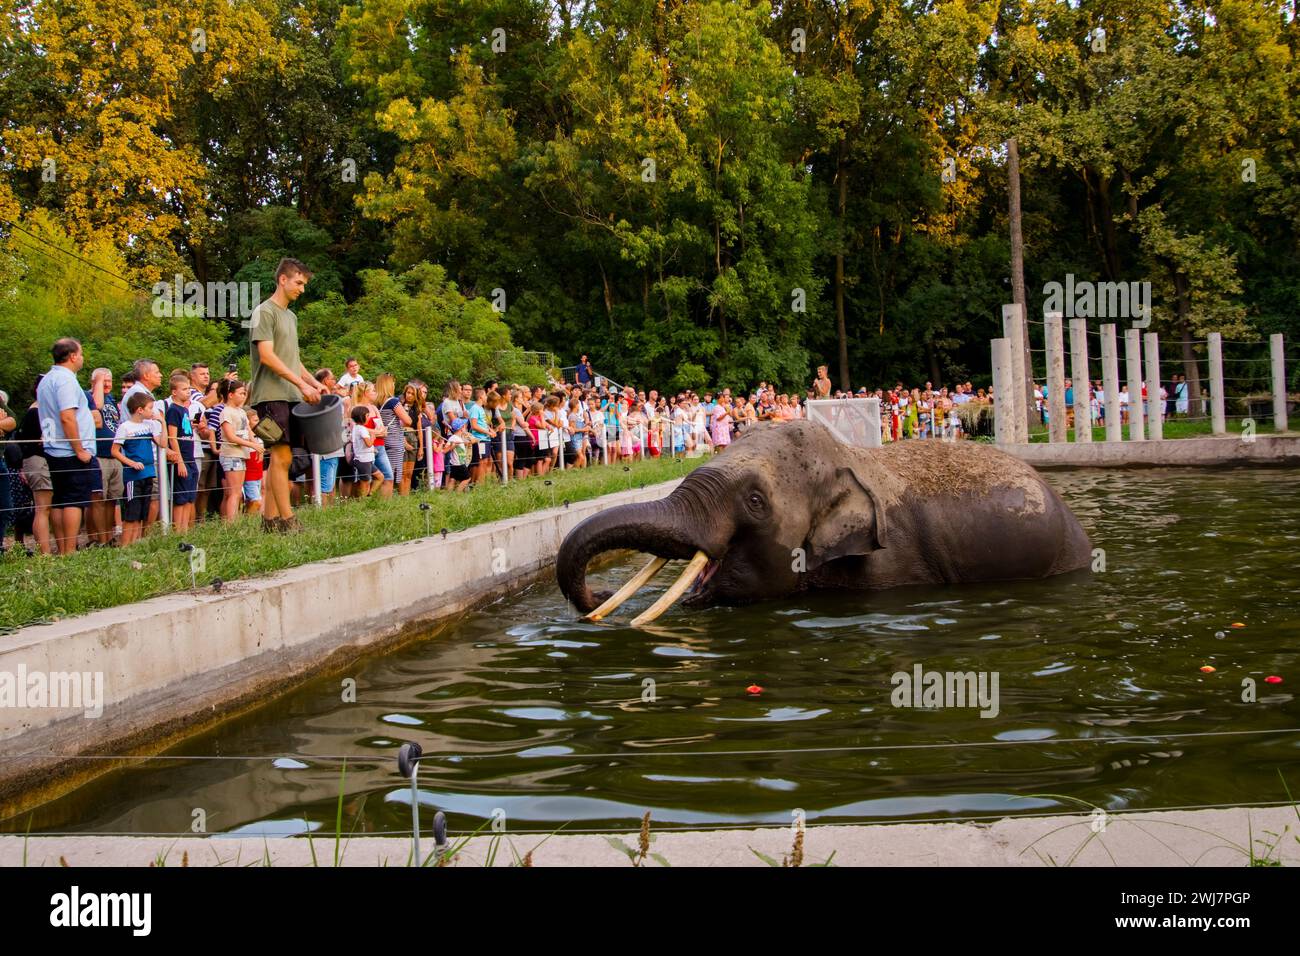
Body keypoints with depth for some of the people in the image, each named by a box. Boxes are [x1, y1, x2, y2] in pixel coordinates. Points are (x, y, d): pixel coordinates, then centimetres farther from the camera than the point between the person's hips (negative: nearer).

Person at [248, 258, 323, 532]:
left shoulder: (291, 316, 21)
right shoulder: (264, 312, -5)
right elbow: (267, 356, -14)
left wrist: (313, 381, 10)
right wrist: (302, 384, -17)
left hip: (291, 396, 8)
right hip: (271, 395, -8)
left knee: (280, 458, 6)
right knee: (282, 456, -12)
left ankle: (270, 519, 8)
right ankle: (288, 520, -13)